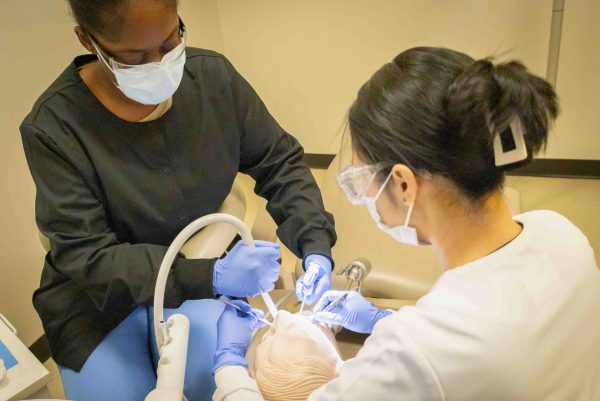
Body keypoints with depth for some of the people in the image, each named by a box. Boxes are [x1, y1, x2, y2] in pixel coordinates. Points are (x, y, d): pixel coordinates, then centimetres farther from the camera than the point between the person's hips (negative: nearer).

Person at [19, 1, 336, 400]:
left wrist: (315, 246, -20)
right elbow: (87, 257, -23)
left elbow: (281, 163, -4)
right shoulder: (55, 126, -22)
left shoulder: (213, 76, -12)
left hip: (202, 272, 2)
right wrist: (210, 276, -36)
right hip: (99, 296, -1)